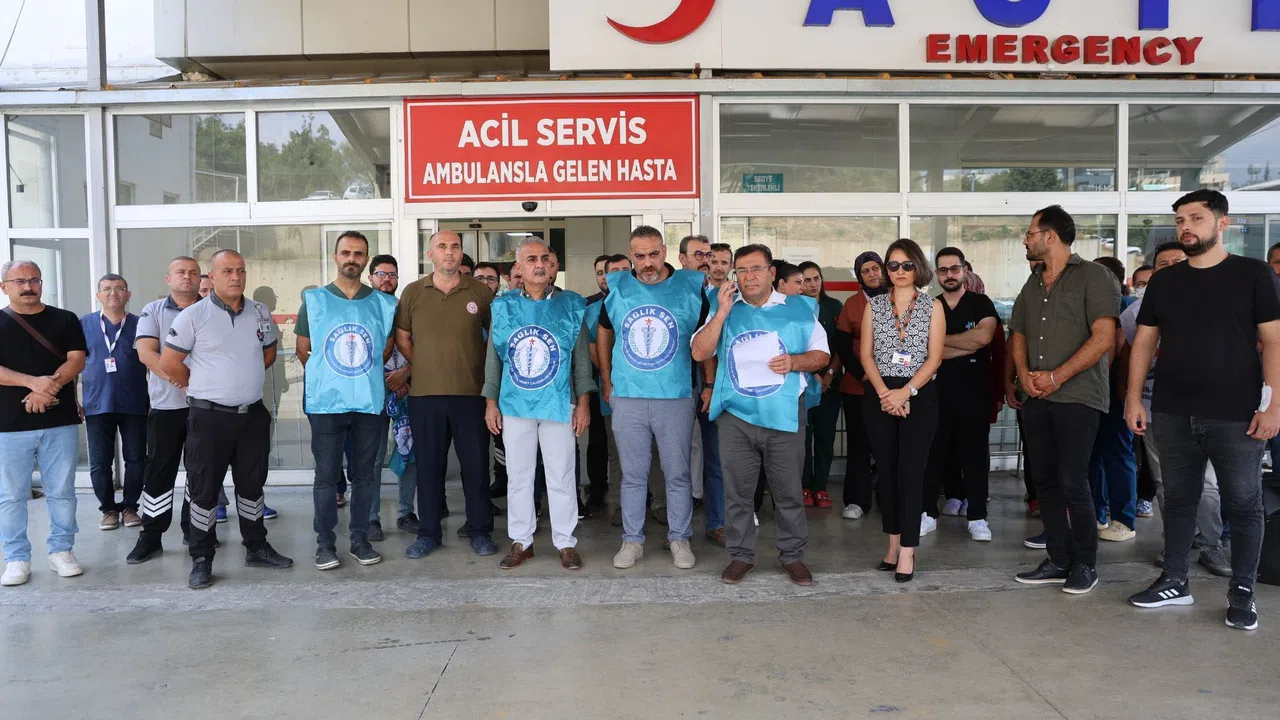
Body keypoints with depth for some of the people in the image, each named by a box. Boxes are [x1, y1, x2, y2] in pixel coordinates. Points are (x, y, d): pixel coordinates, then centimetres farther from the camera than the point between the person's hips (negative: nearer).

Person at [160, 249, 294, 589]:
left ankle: (256, 548, 28)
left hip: (253, 414, 5)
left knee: (252, 483, 15)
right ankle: (201, 560, 13)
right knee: (204, 489, 3)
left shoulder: (260, 312, 6)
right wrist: (203, 388, 2)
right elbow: (169, 363, -6)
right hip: (209, 417, -4)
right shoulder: (193, 316, -8)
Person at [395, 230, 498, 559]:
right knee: (429, 465, 9)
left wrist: (482, 368, 4)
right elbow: (402, 338, 11)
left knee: (475, 464, 5)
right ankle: (428, 532, 21)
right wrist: (424, 367, 4)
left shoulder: (480, 291, 2)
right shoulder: (412, 292, 5)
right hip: (424, 395, 1)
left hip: (470, 394, -1)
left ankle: (480, 530, 18)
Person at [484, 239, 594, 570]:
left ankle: (566, 542, 16)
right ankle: (521, 541, 21)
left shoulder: (571, 305, 2)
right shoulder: (503, 306, 5)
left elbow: (581, 356, 3)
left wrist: (583, 402, -2)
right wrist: (491, 402, 5)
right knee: (518, 476, 9)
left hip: (559, 405, -1)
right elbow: (493, 357, 9)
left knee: (561, 477, 3)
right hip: (515, 405, 2)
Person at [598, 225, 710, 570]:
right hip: (627, 399, 2)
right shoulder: (617, 288, 3)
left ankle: (680, 538, 22)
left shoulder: (691, 287, -2)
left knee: (678, 474, 7)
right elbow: (603, 334, 17)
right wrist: (607, 382, 14)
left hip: (676, 398, -1)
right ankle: (632, 540, 22)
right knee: (633, 475, 10)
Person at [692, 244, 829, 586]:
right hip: (736, 416, 1)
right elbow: (699, 353, -1)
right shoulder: (724, 308, 8)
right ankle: (740, 554, 21)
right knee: (737, 491, 7)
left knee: (789, 491, 6)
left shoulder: (799, 308, 6)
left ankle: (793, 555, 21)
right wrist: (722, 312, -10)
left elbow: (822, 355, 8)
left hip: (784, 415, -1)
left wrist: (794, 362, -12)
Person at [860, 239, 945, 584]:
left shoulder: (933, 306, 4)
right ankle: (894, 541, 16)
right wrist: (885, 393, -11)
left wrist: (905, 392, -15)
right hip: (880, 396, 2)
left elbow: (934, 358, -3)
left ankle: (907, 551, -4)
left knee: (910, 471, -6)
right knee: (886, 469, 6)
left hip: (919, 396, -2)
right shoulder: (874, 305, 8)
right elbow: (866, 354, 3)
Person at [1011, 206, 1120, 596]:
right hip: (1036, 398, 7)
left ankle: (1085, 564, 10)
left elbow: (1103, 337, -14)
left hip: (1077, 396, -7)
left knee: (1072, 483, -6)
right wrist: (1023, 373, -1)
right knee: (1046, 482, 8)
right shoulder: (1032, 284, 17)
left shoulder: (1092, 276, -5)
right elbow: (1019, 335, 19)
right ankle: (1058, 561, 18)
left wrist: (1056, 377, -16)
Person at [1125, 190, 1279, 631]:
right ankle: (1175, 582, 22)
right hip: (1172, 415, 4)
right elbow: (1144, 342, 11)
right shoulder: (1163, 282, 10)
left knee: (1243, 505, 4)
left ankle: (1242, 593, 17)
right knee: (1178, 499, 12)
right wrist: (1134, 399, 3)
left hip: (1236, 416, -3)